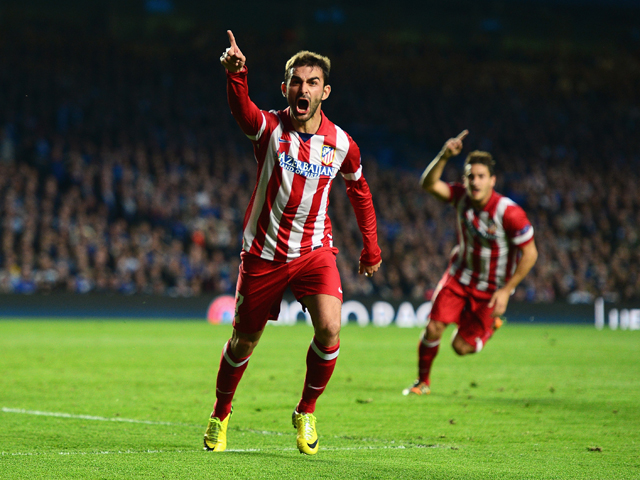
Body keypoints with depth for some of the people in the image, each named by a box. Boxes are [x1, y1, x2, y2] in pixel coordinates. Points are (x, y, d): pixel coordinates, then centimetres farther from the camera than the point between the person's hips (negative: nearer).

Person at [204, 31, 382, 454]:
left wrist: (371, 247, 19)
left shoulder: (342, 144, -4)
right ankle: (220, 415, 35)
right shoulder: (269, 128, -11)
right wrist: (236, 73, -56)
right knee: (244, 340, 9)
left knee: (329, 328, -21)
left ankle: (306, 413, 2)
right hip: (263, 252, -1)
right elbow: (242, 108, -35)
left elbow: (359, 190, 15)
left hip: (315, 251, 1)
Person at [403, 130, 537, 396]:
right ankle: (423, 382, 14)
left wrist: (506, 291, -18)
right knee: (434, 328, -11)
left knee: (462, 347, -4)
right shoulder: (462, 197, -12)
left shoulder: (509, 213, -25)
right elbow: (428, 184, -24)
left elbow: (530, 254, -18)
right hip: (459, 274, 3)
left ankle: (490, 322, 29)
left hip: (491, 287, -3)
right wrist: (444, 156, -40)